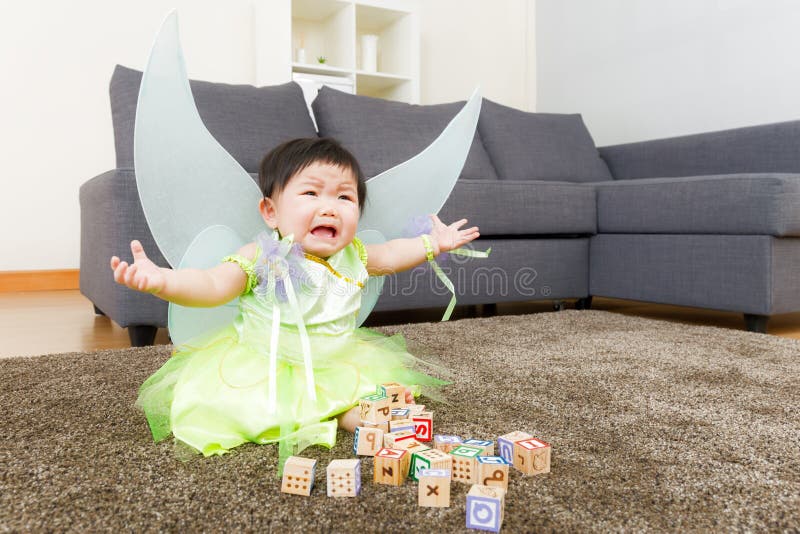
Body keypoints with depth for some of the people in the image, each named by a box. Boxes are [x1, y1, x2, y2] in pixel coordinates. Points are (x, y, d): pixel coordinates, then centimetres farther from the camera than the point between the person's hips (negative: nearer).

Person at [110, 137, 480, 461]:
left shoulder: (352, 255, -2)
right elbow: (213, 286, -27)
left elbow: (388, 256, 19)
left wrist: (433, 244, 16)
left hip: (336, 362, 3)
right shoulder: (262, 257, -17)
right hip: (263, 365, -2)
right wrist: (162, 280, -45)